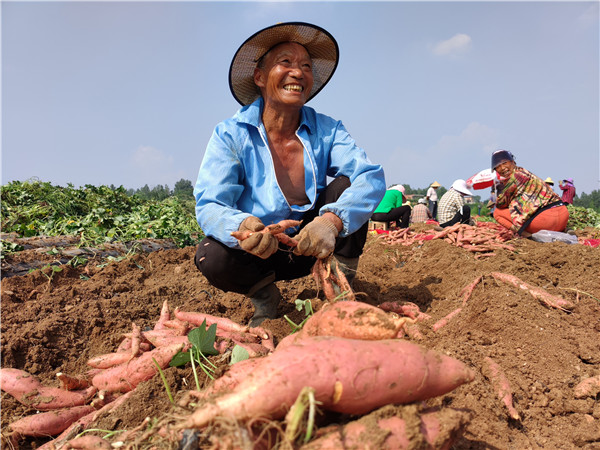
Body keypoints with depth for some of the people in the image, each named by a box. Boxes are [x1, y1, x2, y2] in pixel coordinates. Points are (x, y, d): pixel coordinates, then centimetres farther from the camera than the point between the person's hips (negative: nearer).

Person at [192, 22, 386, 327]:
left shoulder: (327, 130, -8)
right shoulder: (230, 135, -14)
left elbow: (372, 177, -23)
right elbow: (209, 205, -22)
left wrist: (332, 220, -44)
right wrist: (243, 228, -47)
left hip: (312, 245, 2)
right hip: (259, 251, -1)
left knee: (346, 184, -20)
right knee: (213, 259, -32)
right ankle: (264, 293, 3)